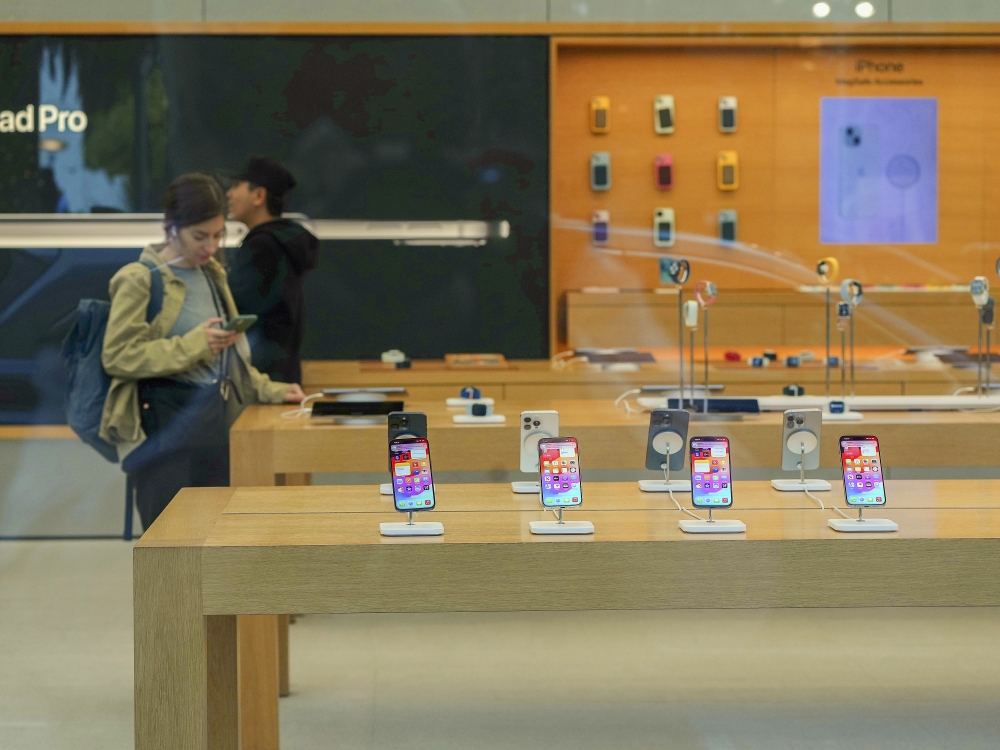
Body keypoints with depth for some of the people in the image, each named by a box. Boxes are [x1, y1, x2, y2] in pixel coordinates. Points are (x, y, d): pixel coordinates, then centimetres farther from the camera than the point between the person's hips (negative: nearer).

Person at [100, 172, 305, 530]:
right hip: (167, 427, -7)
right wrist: (194, 344, -20)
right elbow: (117, 356, -15)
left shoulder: (212, 275, 16)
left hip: (217, 420, 7)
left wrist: (269, 391, 14)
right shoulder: (140, 280, -7)